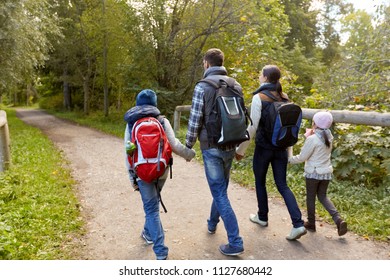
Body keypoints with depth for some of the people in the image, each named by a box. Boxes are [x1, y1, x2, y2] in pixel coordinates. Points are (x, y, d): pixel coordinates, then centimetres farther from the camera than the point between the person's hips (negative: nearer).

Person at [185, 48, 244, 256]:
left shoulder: (202, 87, -11)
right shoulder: (236, 85, 7)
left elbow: (195, 121, -12)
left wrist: (188, 146, 1)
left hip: (211, 147, -6)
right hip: (230, 147, 6)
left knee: (219, 193, 0)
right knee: (221, 188, 23)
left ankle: (235, 243, 3)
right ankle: (212, 223, 44)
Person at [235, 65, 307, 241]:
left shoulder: (259, 97, -12)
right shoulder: (284, 97, 6)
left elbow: (253, 127, -15)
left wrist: (240, 149, -6)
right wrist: (288, 151, 17)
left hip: (263, 147, -5)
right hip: (281, 147, 5)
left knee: (260, 182, 15)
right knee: (282, 185, 9)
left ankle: (262, 217, 31)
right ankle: (298, 224, -1)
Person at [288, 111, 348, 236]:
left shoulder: (312, 139, -19)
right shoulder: (329, 137, 2)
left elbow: (302, 157, -14)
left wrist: (290, 159, 3)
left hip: (313, 173, -6)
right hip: (326, 173, 6)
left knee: (310, 197, 11)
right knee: (323, 196, 19)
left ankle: (311, 223, 23)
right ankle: (338, 220, 3)